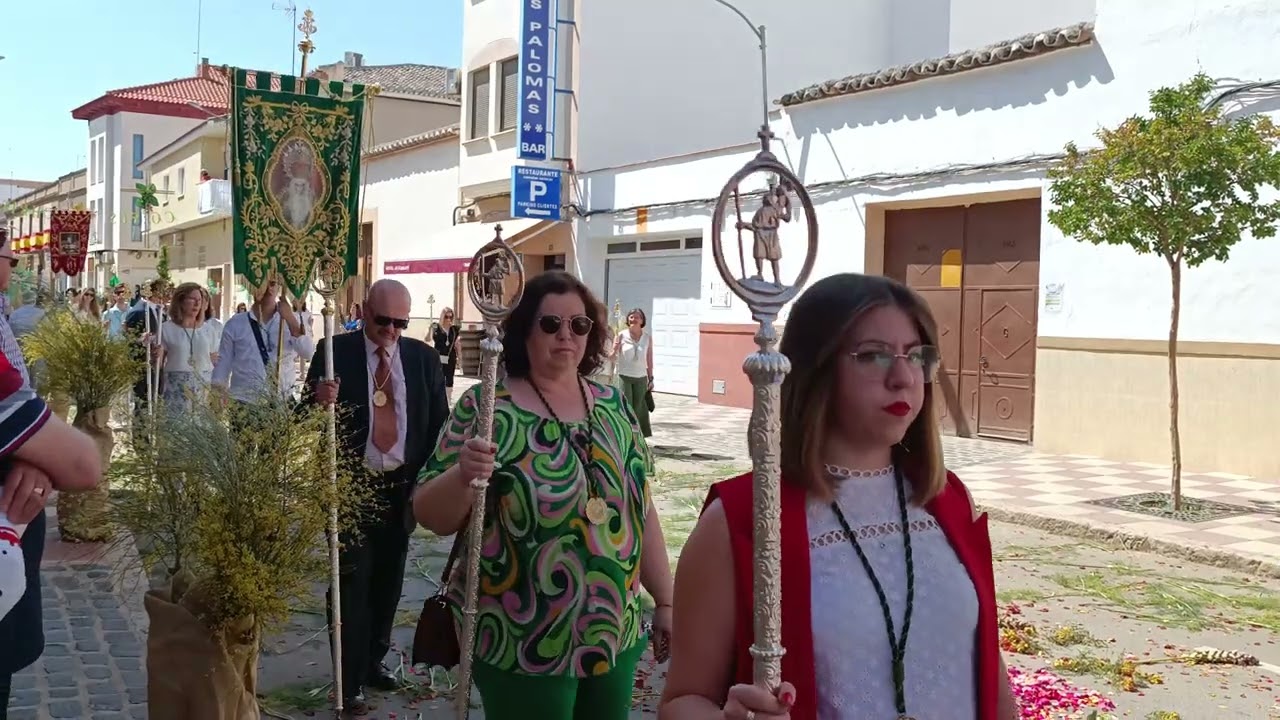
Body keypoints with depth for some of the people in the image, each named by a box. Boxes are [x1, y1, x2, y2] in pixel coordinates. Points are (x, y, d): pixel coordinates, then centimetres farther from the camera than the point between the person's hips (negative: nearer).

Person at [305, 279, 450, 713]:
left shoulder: (423, 357, 2)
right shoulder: (336, 351, -5)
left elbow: (439, 422, 7)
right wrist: (319, 400, -27)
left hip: (403, 486, 3)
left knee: (388, 580, 15)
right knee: (351, 582, -1)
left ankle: (374, 662, 31)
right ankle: (350, 680, 8)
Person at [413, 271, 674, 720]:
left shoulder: (613, 405, 4)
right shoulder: (486, 408, -8)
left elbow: (641, 508, 10)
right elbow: (431, 517, -9)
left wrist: (665, 601, 11)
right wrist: (462, 475, -28)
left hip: (616, 636, 4)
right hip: (523, 645, -4)